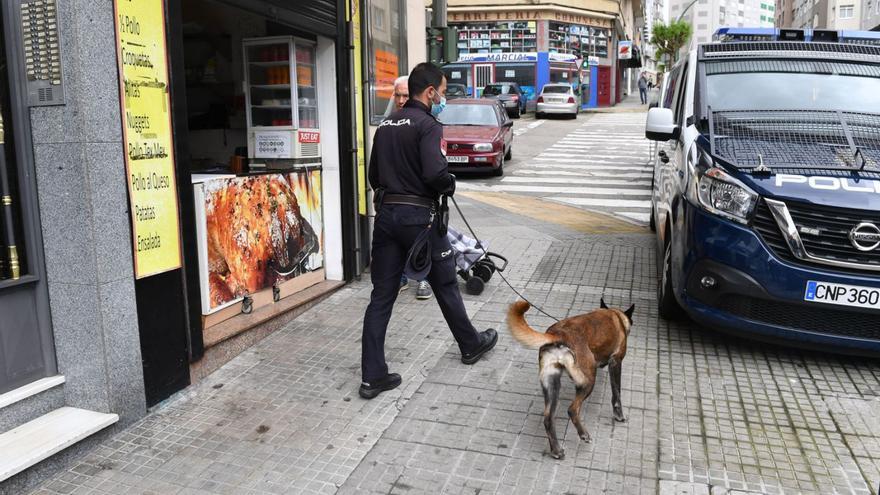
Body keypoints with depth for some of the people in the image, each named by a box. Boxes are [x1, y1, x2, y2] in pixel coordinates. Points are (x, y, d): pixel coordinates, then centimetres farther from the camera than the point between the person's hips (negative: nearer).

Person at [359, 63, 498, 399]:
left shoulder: (386, 125, 13)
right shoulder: (427, 125, -11)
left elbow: (373, 175, 17)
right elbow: (435, 172, -24)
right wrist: (450, 184, -4)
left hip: (386, 214, 7)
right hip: (418, 215, -6)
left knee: (382, 295, 6)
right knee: (445, 285, 13)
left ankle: (373, 377, 8)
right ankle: (471, 346, 34)